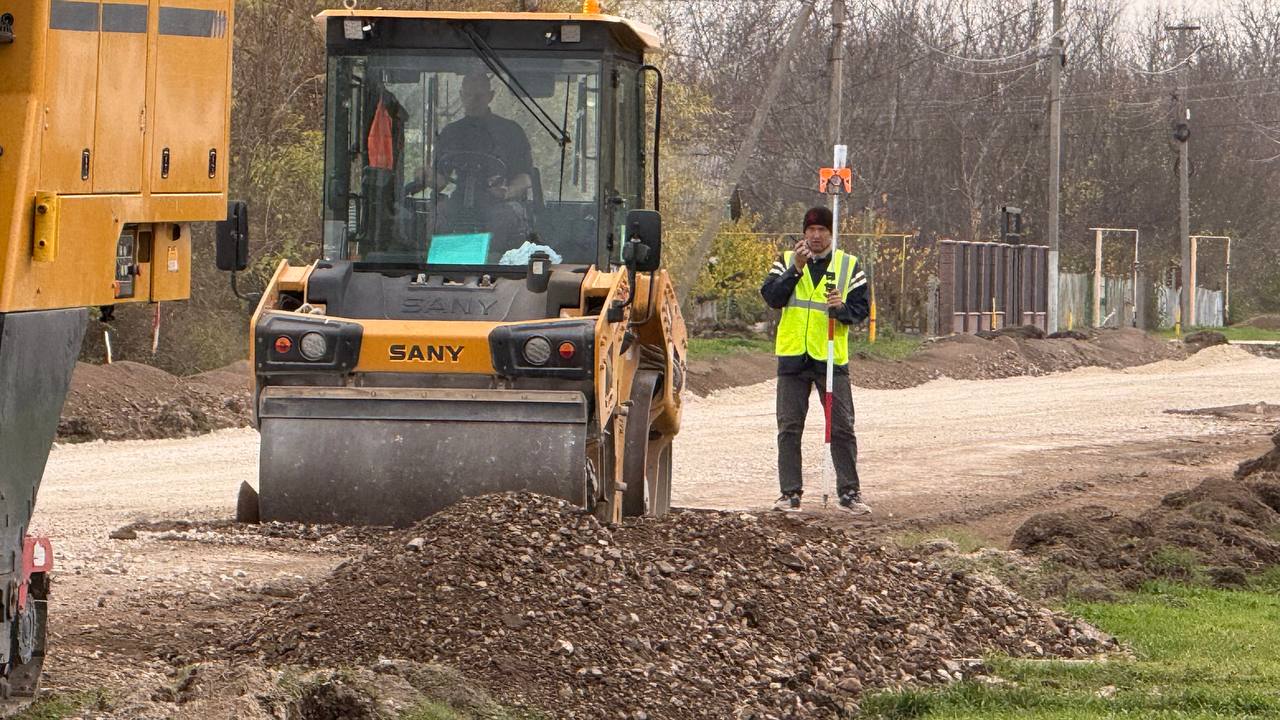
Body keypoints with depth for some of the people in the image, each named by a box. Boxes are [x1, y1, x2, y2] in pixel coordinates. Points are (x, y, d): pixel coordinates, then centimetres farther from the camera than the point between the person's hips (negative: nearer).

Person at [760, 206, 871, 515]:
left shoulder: (849, 266, 8)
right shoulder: (787, 262, 9)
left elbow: (861, 309, 3)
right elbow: (771, 297, -6)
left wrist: (842, 307, -17)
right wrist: (796, 269, -16)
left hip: (832, 358, -1)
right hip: (793, 356, 1)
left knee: (842, 428, -1)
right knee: (789, 428, 3)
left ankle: (849, 493, 5)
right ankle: (790, 493, 9)